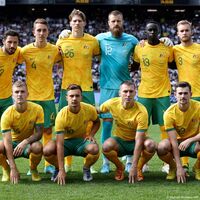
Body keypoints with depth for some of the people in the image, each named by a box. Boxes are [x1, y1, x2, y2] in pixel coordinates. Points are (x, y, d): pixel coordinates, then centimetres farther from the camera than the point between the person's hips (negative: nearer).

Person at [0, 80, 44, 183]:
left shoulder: (37, 109, -17)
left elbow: (39, 133, -13)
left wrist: (25, 142, -36)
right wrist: (13, 168, -34)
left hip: (29, 143, 0)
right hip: (13, 143, 0)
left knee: (37, 147, -37)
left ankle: (33, 169, -3)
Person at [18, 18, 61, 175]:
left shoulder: (54, 50, -2)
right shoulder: (26, 50, -6)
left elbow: (62, 61, 14)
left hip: (48, 96, 2)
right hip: (31, 96, -1)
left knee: (48, 130, 6)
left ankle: (48, 164, 14)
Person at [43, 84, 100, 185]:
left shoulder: (89, 109, -16)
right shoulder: (61, 115, -25)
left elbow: (97, 122, 11)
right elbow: (60, 144, -29)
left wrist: (91, 134, -12)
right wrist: (61, 170, -36)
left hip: (82, 141, 1)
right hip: (66, 141, -1)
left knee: (94, 149, -34)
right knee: (47, 150, -32)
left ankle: (86, 168, 1)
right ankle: (58, 169, 2)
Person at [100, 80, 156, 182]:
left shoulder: (141, 112, -26)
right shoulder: (112, 103, -16)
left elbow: (138, 141, -29)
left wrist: (134, 167, -33)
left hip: (135, 141, -2)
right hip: (119, 140, 2)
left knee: (151, 145, -34)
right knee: (106, 146, -33)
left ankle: (139, 168, -2)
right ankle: (120, 167, 1)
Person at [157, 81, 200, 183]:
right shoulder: (169, 113, -19)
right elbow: (173, 141, -22)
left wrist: (189, 140, -36)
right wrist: (179, 167, -28)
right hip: (178, 142, 0)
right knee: (161, 147, -33)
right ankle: (173, 167, 3)